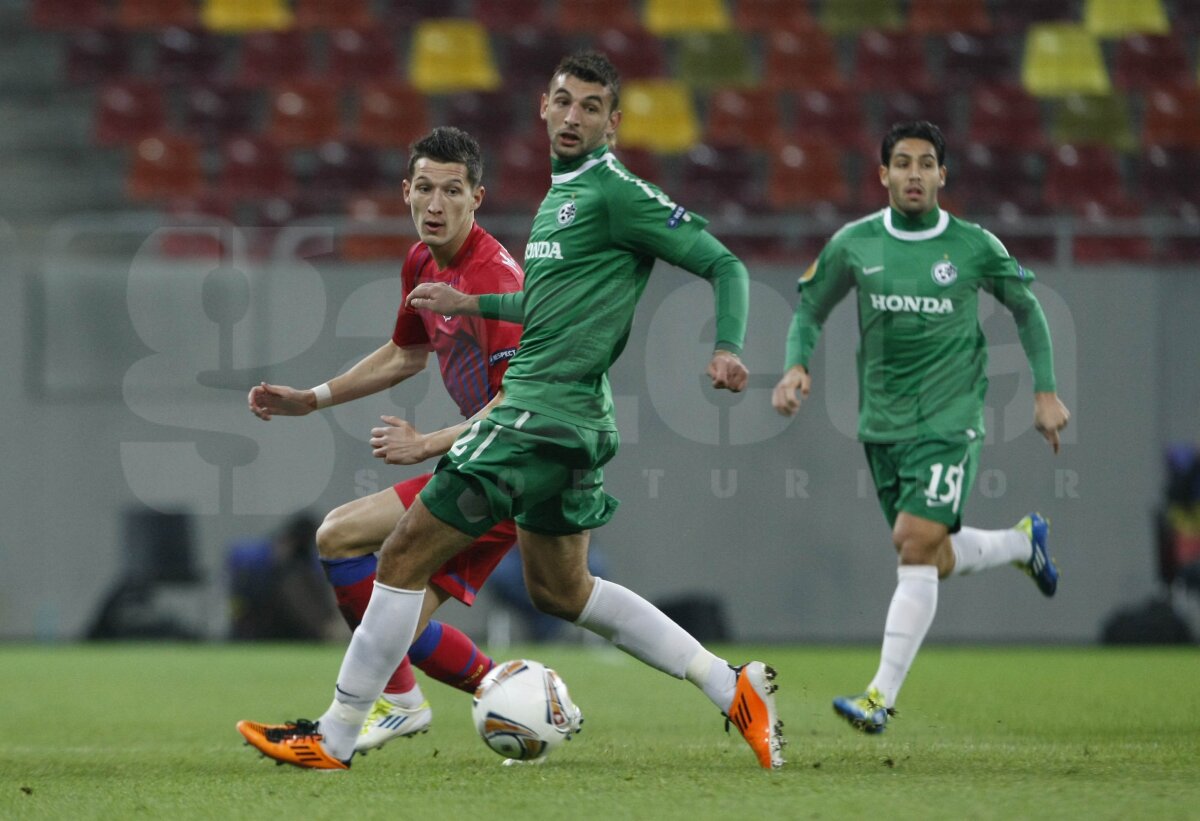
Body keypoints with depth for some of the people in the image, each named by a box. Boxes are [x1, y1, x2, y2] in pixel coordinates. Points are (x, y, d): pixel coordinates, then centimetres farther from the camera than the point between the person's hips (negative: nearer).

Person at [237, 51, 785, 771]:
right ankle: (733, 688, 18)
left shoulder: (615, 192, -11)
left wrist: (727, 349, -28)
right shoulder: (562, 191, 17)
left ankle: (334, 739, 1)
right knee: (560, 588, 19)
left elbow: (725, 264, -13)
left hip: (545, 411, -10)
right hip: (564, 417, 10)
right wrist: (471, 304, 32)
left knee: (406, 555, -6)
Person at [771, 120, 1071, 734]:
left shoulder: (974, 247, -4)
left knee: (915, 545, -18)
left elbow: (1026, 309, 11)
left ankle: (883, 695, -16)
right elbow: (809, 308, 12)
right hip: (882, 424, 4)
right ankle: (1022, 541, 43)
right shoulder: (854, 245, 0)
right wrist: (796, 366, -8)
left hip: (949, 423, -4)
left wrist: (1045, 393, 7)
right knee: (936, 561, 10)